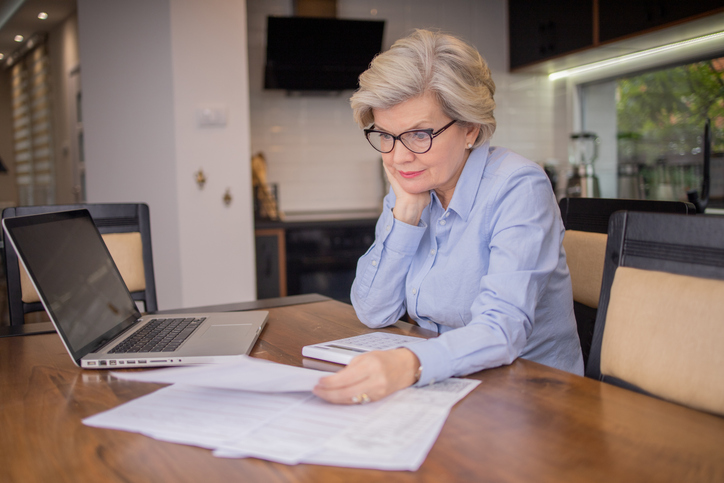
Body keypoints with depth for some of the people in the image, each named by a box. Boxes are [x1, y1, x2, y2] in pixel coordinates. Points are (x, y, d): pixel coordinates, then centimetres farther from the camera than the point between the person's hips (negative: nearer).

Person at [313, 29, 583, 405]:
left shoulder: (517, 188, -16)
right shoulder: (413, 188, 3)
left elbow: (502, 329, -27)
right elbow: (374, 313, -1)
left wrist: (409, 364, -45)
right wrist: (406, 209, -10)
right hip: (442, 387, 5)